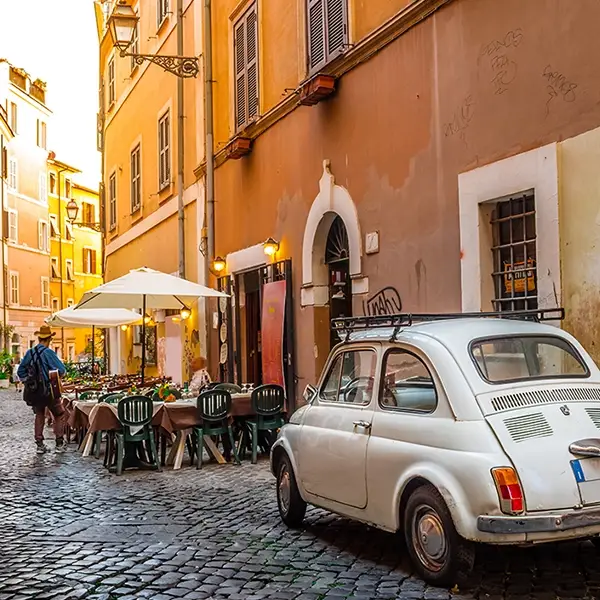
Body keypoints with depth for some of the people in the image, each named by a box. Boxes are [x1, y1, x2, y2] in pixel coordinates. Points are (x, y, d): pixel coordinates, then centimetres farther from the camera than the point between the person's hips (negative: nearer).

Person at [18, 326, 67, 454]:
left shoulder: (30, 353, 1)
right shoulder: (48, 352, -16)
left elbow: (21, 371, 7)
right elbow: (62, 370, -18)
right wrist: (57, 376, 2)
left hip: (34, 391, 5)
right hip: (48, 391, -5)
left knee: (39, 415, 18)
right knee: (59, 415, 11)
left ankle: (39, 444, 17)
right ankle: (60, 443, 10)